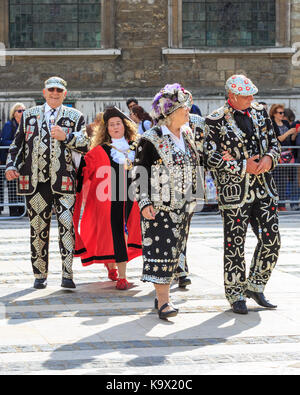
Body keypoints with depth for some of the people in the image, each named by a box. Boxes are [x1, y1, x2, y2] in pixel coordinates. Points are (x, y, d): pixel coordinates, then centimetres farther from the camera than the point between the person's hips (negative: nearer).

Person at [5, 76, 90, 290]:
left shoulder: (75, 117, 10)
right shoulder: (29, 115, 16)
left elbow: (86, 146, 2)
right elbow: (17, 144, 17)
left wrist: (66, 137, -13)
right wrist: (11, 165, 3)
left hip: (63, 180, -2)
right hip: (35, 181, 2)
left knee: (67, 224, -11)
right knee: (38, 228, 5)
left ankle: (67, 274, -10)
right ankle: (40, 275, 14)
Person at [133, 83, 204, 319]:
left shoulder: (187, 137, 10)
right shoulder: (151, 140, -11)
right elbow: (139, 173, -10)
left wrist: (192, 199, 21)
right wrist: (144, 202, -16)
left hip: (183, 206, 7)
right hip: (159, 207, -7)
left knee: (174, 250, 10)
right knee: (160, 250, -10)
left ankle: (163, 294, 19)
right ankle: (163, 301, -11)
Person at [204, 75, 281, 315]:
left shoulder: (260, 112, 10)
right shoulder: (216, 122, -7)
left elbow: (274, 142, 15)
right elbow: (210, 158, -10)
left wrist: (269, 158, -8)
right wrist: (242, 166, -15)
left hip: (264, 188, 5)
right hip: (234, 191, -5)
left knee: (271, 240, 1)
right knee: (235, 245, 0)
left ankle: (255, 286, 20)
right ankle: (236, 295, 13)